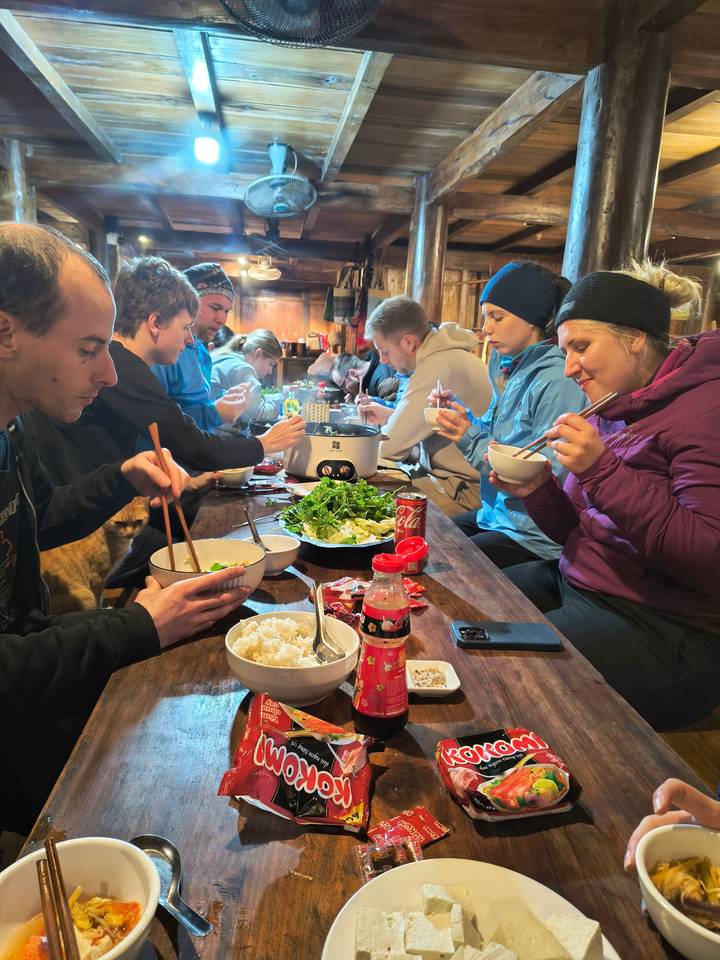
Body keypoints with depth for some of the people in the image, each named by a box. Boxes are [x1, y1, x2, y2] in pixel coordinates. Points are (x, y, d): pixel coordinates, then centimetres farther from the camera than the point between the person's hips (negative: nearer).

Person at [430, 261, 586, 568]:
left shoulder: (558, 382, -20)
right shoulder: (507, 367, 7)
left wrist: (472, 438, -24)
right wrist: (458, 414, -1)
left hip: (533, 539, -8)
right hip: (496, 515, 9)